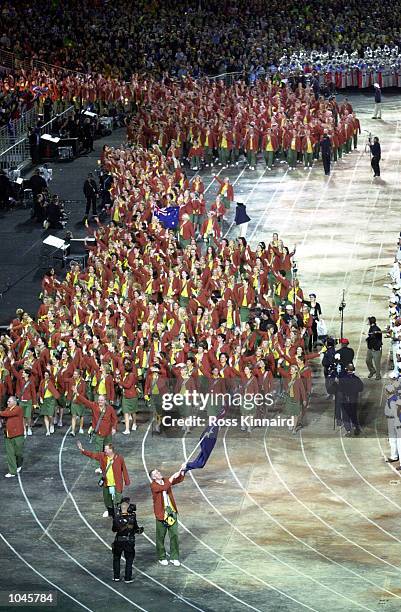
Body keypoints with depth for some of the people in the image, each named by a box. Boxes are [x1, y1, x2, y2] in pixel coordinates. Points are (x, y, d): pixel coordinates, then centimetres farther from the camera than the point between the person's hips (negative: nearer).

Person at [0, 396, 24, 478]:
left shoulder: (18, 409, -11)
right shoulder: (7, 409, 14)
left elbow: (8, 414, -22)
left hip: (17, 435, -6)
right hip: (8, 435, 6)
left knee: (18, 452, 7)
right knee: (10, 453, 2)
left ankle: (19, 465, 35)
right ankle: (12, 472, 6)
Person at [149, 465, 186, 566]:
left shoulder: (166, 481, 7)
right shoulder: (153, 485, -12)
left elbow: (179, 479, 3)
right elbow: (164, 487, -29)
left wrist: (182, 471, -14)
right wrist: (173, 477, -27)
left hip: (171, 512, 5)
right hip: (161, 514, -5)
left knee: (174, 535, 4)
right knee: (161, 537, 6)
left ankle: (174, 557, 12)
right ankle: (162, 558, 19)